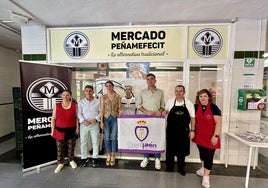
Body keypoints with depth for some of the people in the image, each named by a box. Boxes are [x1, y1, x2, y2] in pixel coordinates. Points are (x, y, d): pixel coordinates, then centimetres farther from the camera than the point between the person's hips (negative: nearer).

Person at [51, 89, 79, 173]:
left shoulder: (74, 105, -2)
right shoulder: (57, 106, -2)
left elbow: (77, 117, 1)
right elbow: (53, 119, 1)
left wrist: (77, 128, 0)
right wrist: (52, 130, 0)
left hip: (71, 130, 0)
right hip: (60, 130, 0)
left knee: (71, 147, 14)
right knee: (60, 148, 11)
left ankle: (71, 161, 36)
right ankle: (60, 163, 31)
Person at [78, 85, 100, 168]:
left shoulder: (97, 102, 2)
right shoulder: (81, 102, 6)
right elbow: (79, 113, 1)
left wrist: (96, 119, -13)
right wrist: (83, 120, -14)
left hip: (95, 124, -1)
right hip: (84, 124, 1)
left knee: (95, 142, 7)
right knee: (83, 142, 9)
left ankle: (95, 159, 21)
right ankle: (84, 158, 25)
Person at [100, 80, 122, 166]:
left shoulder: (118, 96, 1)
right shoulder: (103, 97, 2)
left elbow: (119, 108, 3)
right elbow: (102, 110, 0)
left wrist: (120, 111, -19)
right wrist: (101, 121, -4)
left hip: (115, 118, 0)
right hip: (106, 118, 1)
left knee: (114, 137, 6)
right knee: (107, 138, 7)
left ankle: (113, 156, 22)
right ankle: (108, 155, 26)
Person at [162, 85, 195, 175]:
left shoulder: (189, 103, -2)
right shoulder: (169, 101, -1)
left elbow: (192, 118, 1)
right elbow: (165, 111, 13)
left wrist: (192, 130, -3)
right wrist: (164, 112, -10)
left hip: (183, 131, 0)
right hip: (171, 130, 0)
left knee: (182, 150, 14)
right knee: (170, 149, 12)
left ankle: (181, 168, 35)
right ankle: (169, 167, 33)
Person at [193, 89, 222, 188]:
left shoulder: (214, 107, -13)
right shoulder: (196, 107, -2)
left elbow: (218, 122, -15)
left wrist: (216, 135, -19)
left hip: (210, 137, -4)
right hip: (199, 136, 4)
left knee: (209, 156, 2)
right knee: (202, 152, 21)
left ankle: (206, 177, 18)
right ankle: (203, 168, 45)